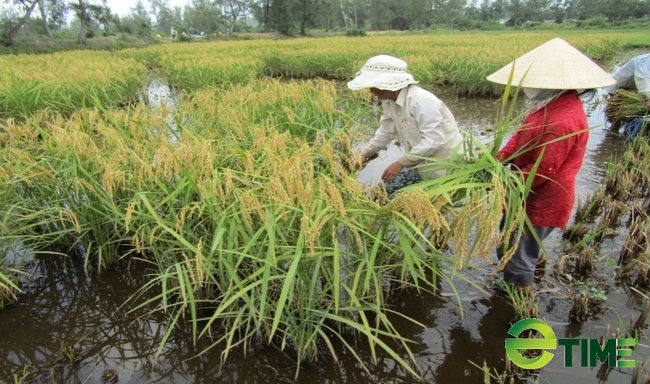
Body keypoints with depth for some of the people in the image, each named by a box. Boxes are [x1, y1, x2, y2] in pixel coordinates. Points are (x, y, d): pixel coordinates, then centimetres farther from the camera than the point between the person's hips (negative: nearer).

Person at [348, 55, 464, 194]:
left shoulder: (422, 101, -28)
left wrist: (401, 163, -32)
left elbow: (434, 140, -32)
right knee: (387, 188, 12)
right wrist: (366, 153, 3)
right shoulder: (389, 101, -2)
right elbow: (386, 130, 11)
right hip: (421, 162, 9)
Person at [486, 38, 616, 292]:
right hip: (531, 199, 10)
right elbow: (522, 134, 5)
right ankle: (510, 290, 49)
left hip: (540, 203, -10)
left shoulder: (562, 121, -31)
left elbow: (543, 171, -27)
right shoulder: (553, 105, 1)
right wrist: (499, 159, -10)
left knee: (518, 258, 8)